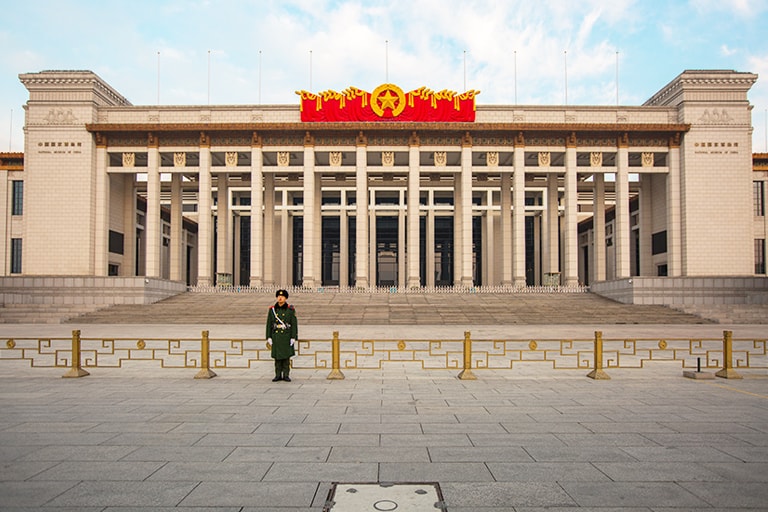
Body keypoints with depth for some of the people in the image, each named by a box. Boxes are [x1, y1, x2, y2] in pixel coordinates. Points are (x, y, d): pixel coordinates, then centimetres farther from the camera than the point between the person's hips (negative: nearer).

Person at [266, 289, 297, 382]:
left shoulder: (290, 310, -2)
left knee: (286, 356, 2)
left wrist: (293, 338, -8)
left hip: (286, 336, -2)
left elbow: (294, 324, -3)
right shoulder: (272, 310, 4)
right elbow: (269, 324, 6)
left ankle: (286, 375, 10)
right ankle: (278, 375, 13)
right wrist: (268, 338, 1)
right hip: (276, 336, 2)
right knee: (277, 357, 5)